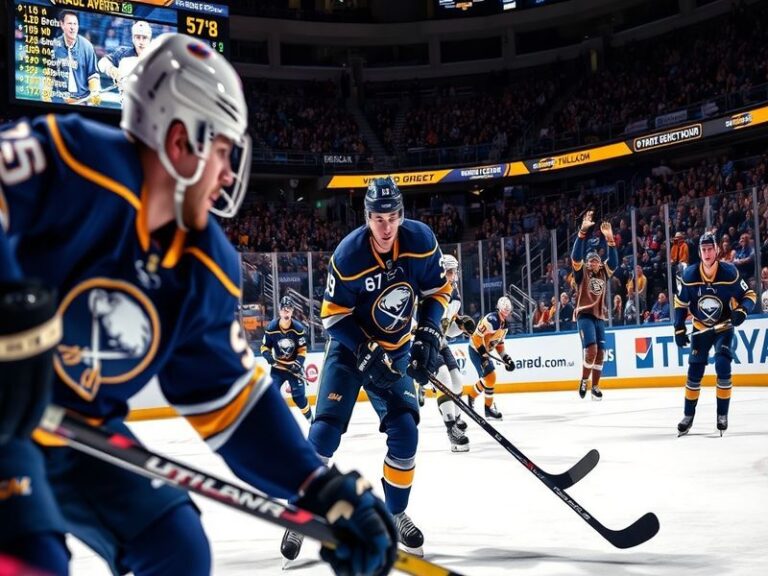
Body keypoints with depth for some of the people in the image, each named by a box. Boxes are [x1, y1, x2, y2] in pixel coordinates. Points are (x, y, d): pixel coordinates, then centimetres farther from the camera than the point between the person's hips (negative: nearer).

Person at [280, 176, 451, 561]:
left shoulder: (421, 241, -15)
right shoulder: (348, 255, -24)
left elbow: (437, 291, 0)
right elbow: (333, 316, -16)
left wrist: (428, 334, -13)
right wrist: (367, 353, -25)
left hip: (395, 351, 3)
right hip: (350, 346, -3)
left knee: (405, 432, -6)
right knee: (325, 431, -13)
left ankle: (395, 515, 13)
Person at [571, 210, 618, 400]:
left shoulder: (604, 273, 13)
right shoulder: (581, 272, 1)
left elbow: (613, 261, 1)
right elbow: (576, 255, -13)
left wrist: (610, 240, -10)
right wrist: (583, 230, -22)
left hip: (599, 316, 5)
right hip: (584, 315, -5)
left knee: (600, 352, 3)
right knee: (591, 349, -19)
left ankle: (595, 386, 12)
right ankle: (584, 380, 1)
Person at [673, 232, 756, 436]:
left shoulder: (730, 273, -19)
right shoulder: (689, 275, -14)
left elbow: (749, 295, -9)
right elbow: (680, 303, -1)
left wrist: (742, 310, -29)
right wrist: (679, 329, -6)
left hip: (724, 328, -2)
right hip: (700, 329, 2)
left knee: (723, 367, -18)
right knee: (694, 372, 1)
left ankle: (722, 415, -5)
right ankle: (688, 415, 16)